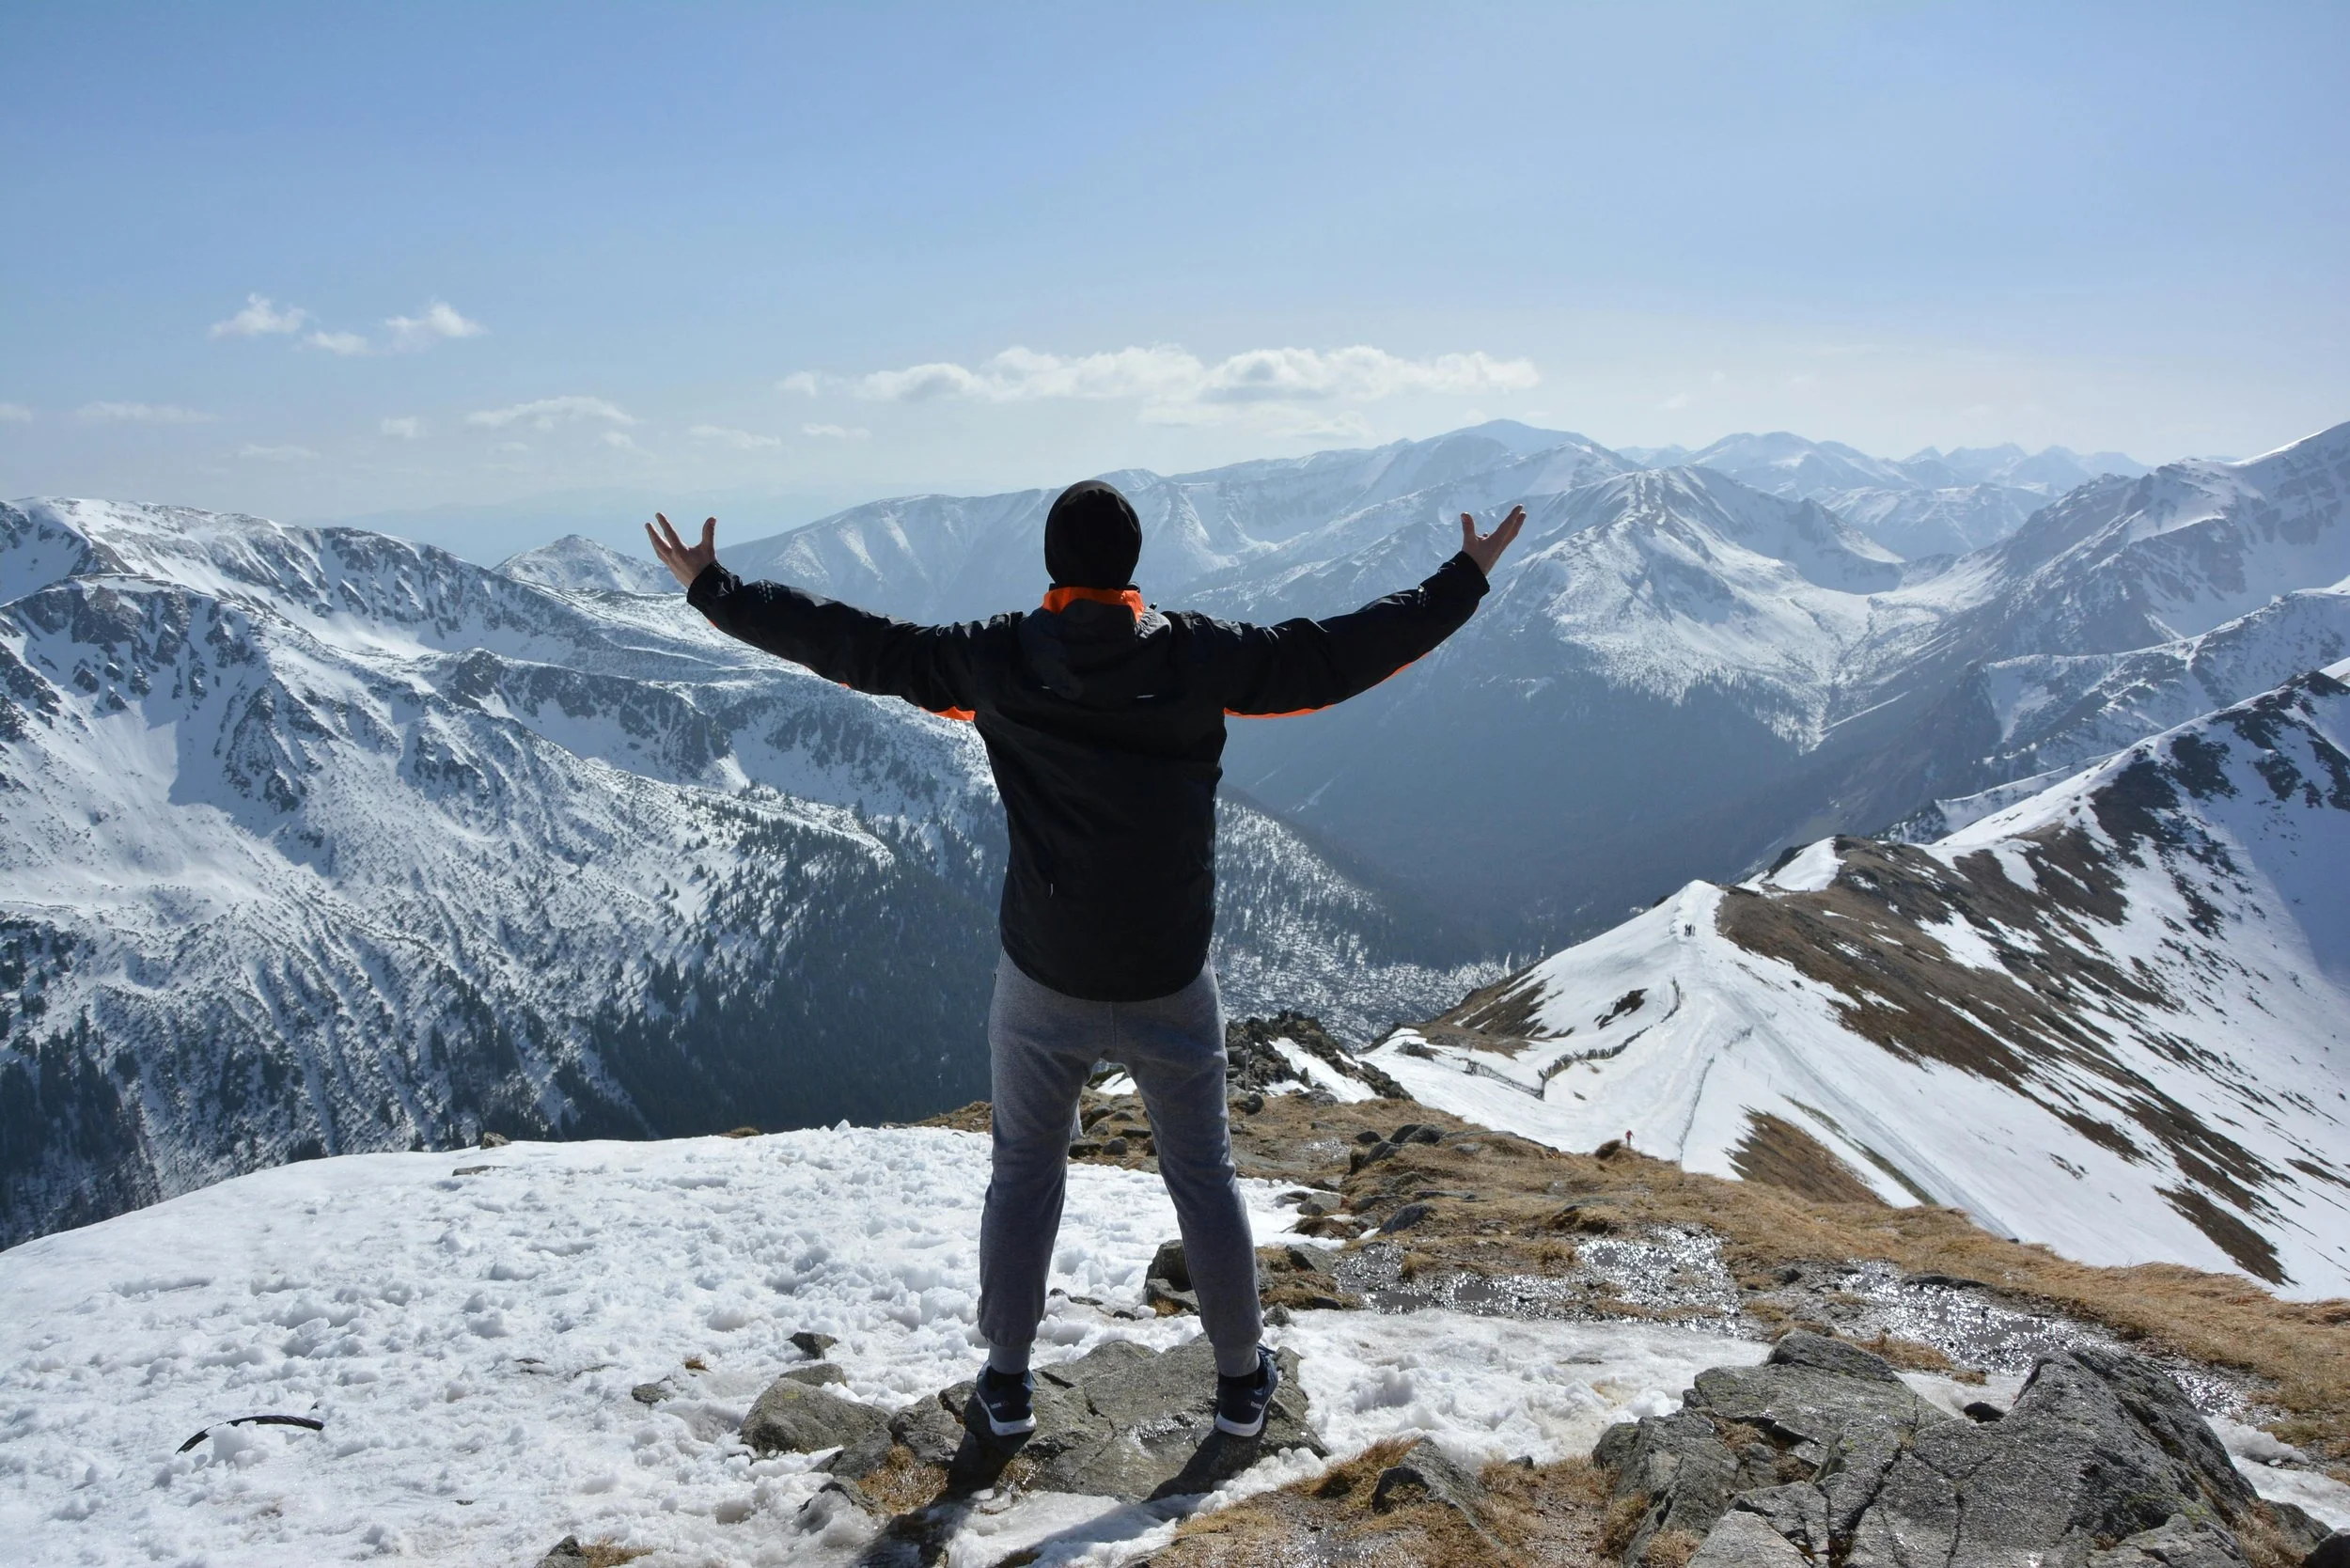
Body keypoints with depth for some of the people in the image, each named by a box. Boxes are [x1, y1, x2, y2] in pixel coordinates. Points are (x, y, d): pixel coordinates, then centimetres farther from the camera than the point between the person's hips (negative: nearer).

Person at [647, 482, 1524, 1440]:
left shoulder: (997, 662, -11)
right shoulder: (1198, 660, -12)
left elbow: (856, 645, -5)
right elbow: (1335, 654, -7)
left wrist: (713, 590, 6)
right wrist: (1464, 582, 5)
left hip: (1042, 986, 0)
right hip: (1170, 988, 0)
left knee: (1024, 1174, 19)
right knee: (1202, 1174, 18)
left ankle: (1007, 1379, 30)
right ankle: (1242, 1377, 29)